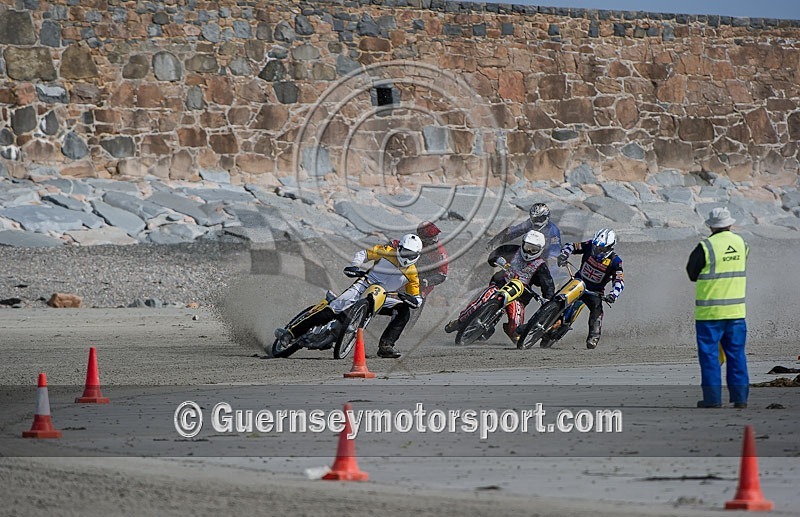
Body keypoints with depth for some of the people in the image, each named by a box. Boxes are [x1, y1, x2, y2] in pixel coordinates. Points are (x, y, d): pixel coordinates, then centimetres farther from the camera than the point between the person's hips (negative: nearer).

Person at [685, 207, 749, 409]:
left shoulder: (706, 247, -12)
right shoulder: (741, 243, 5)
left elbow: (692, 273, -1)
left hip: (710, 311, -5)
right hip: (736, 309, 5)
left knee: (709, 354, 2)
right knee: (736, 353, 10)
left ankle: (713, 397, 0)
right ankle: (740, 397, 8)